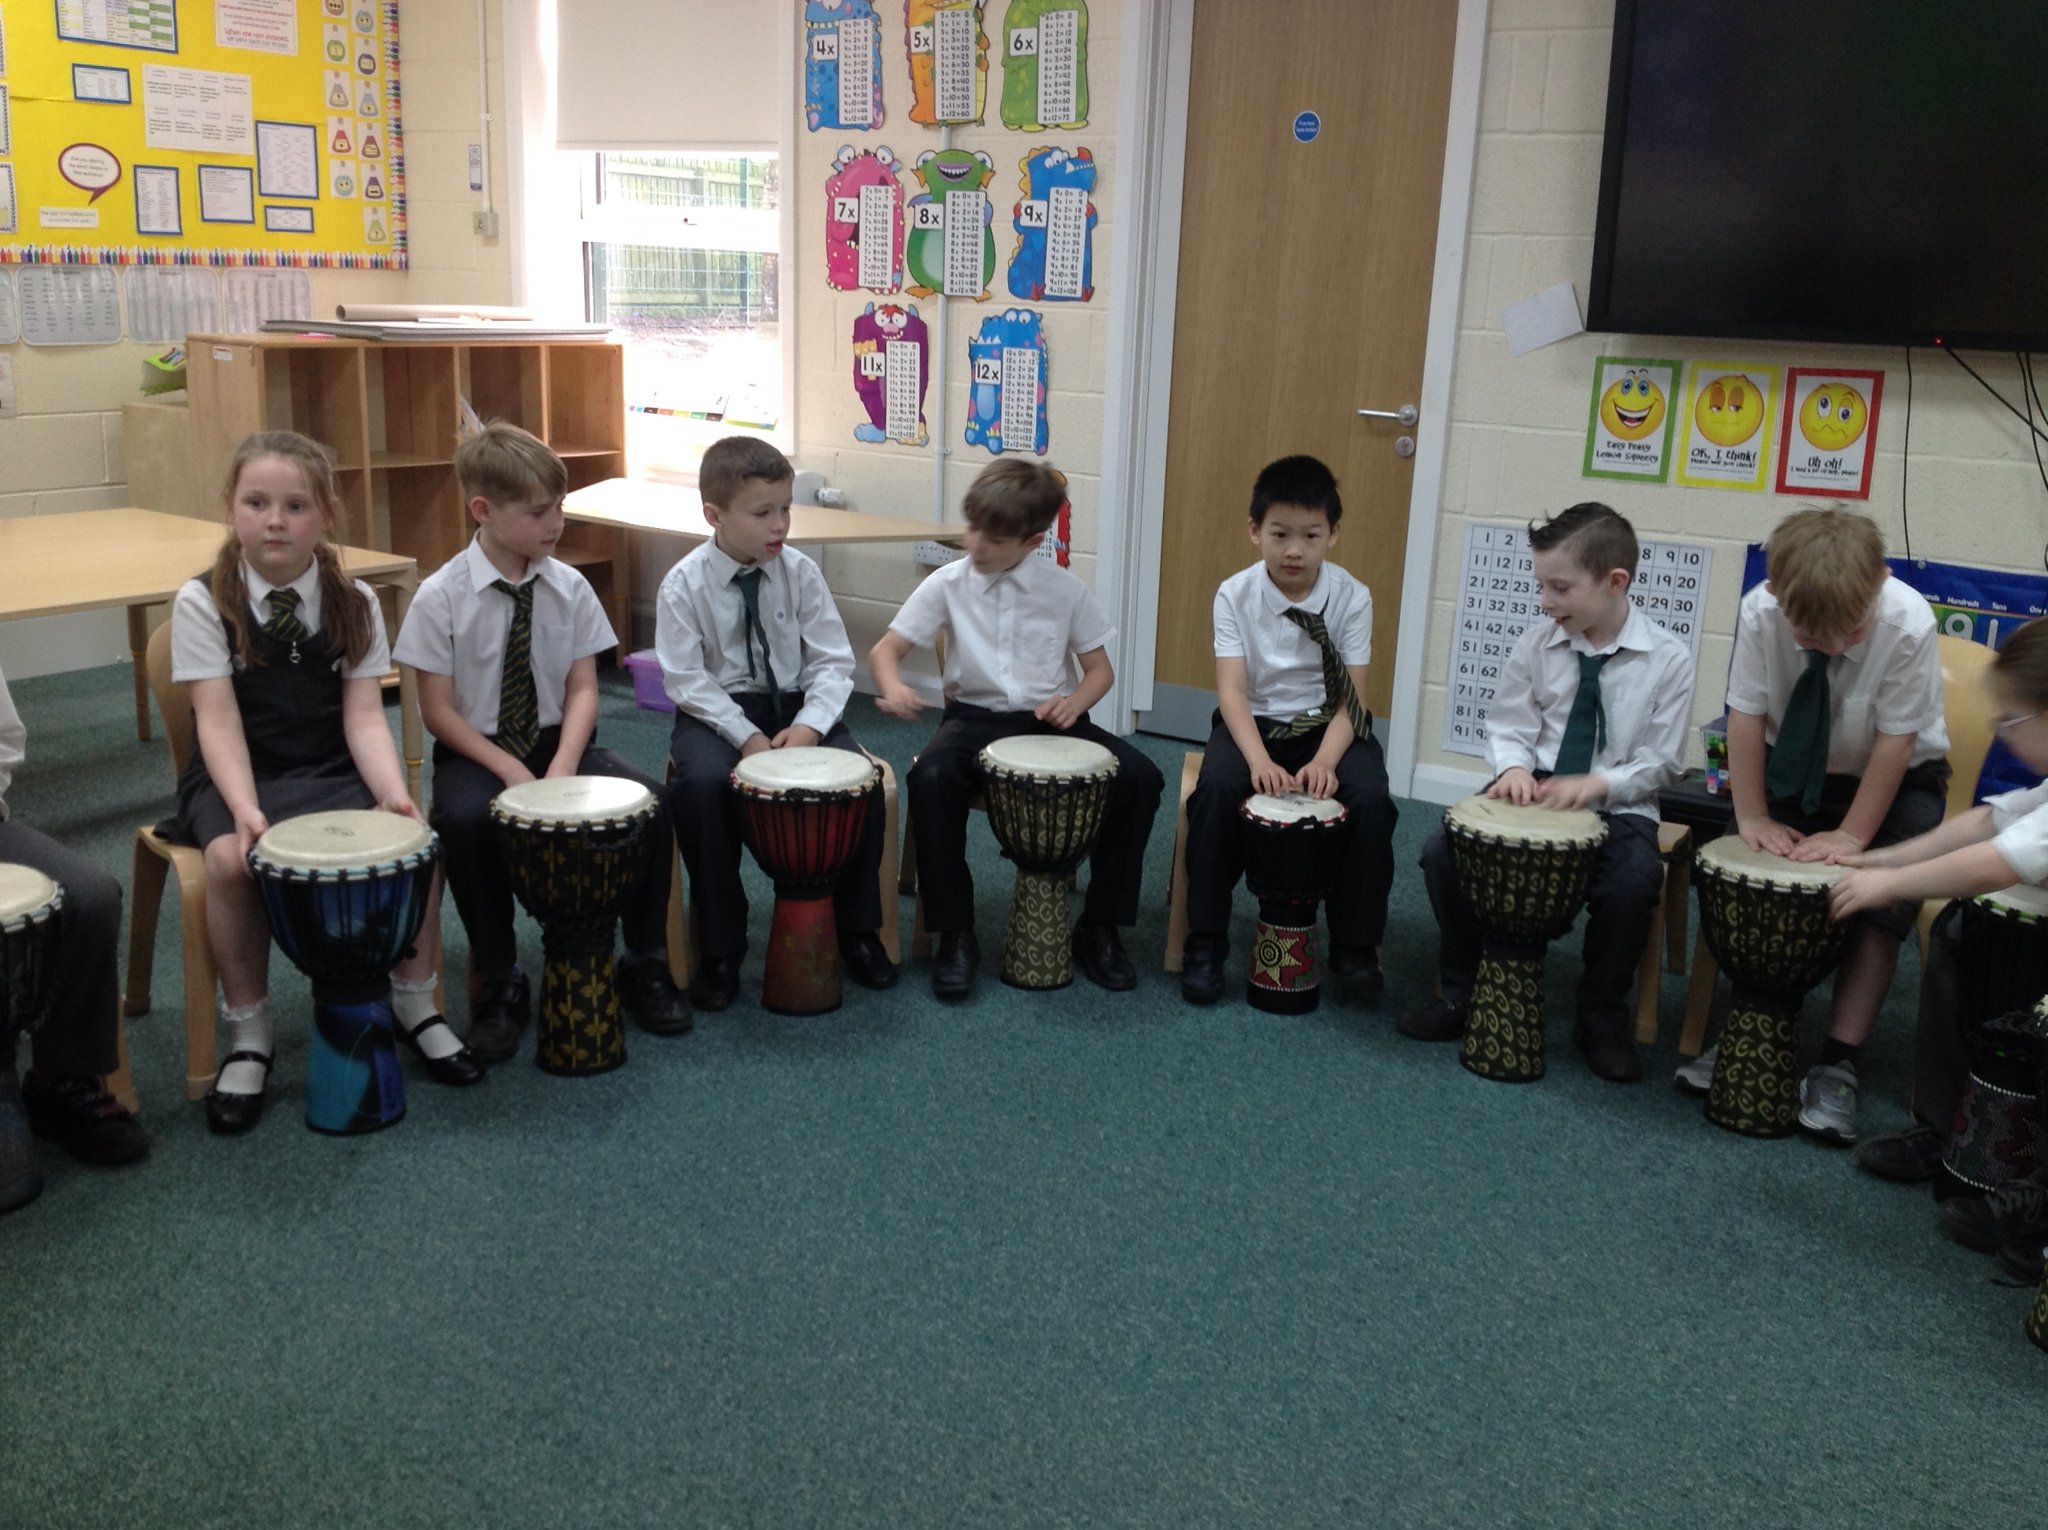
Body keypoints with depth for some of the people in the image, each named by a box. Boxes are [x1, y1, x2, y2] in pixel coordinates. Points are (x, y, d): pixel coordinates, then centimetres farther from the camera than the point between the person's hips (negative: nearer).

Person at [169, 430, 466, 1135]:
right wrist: (245, 810, -30)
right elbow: (219, 721, -14)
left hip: (332, 773, 2)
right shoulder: (203, 602, -7)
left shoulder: (353, 601, 0)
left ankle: (413, 1001, 0)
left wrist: (393, 792, -23)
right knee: (234, 859, -33)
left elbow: (364, 714, -6)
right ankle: (248, 1033, -10)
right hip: (237, 779, -2)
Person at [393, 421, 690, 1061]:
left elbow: (583, 689, -2)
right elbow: (438, 710, -9)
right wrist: (508, 769, -20)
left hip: (557, 740, 3)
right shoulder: (441, 597, -11)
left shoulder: (569, 588, -3)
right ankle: (499, 983, -12)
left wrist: (563, 765, -18)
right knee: (464, 821, -34)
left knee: (649, 802, -21)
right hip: (475, 748, -2)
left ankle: (644, 962, 0)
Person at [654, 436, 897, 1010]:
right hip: (716, 710, -2)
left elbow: (833, 662, -2)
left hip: (796, 703, 2)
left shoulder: (799, 572, -3)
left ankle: (857, 929, -1)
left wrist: (809, 725, -20)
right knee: (702, 784, -33)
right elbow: (685, 679, -11)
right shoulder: (685, 584, -9)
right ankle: (720, 950, -15)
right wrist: (746, 736, -22)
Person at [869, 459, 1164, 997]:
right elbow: (885, 650, 0)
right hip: (975, 715, -1)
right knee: (930, 777, -34)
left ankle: (1100, 927, -4)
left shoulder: (1065, 589, -1)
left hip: (1052, 716, 1)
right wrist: (894, 687, -24)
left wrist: (1073, 703, -16)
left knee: (1139, 778, -22)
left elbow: (1100, 669, 7)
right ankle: (954, 933, -18)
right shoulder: (948, 584, -3)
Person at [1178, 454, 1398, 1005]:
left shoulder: (1351, 597, -7)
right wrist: (1260, 759, -33)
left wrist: (1325, 760, -29)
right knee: (1216, 788, -30)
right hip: (1253, 722, 0)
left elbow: (1350, 697, -10)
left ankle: (1355, 943, -6)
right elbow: (1231, 689, -16)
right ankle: (1205, 939, -13)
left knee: (1370, 799, -26)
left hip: (1328, 726, 1)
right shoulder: (1235, 594, -8)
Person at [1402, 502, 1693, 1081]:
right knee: (1442, 851, -19)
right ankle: (1462, 990, 4)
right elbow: (1509, 726, 4)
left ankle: (1602, 1017, -4)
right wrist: (1514, 766, -18)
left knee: (1632, 882, -32)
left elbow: (1661, 762, -5)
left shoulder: (1667, 659, -7)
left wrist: (1596, 785, -21)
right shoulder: (1535, 645, -1)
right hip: (1531, 793, 3)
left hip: (1617, 806, -2)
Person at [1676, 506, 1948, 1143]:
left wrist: (1851, 836, -22)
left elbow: (1896, 742, -23)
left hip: (1894, 778, -2)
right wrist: (1753, 816, -17)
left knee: (1882, 900, -19)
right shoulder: (1760, 613, -26)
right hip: (1793, 768, 3)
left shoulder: (1909, 624, -31)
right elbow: (1746, 716, -16)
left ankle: (1838, 1063, -14)